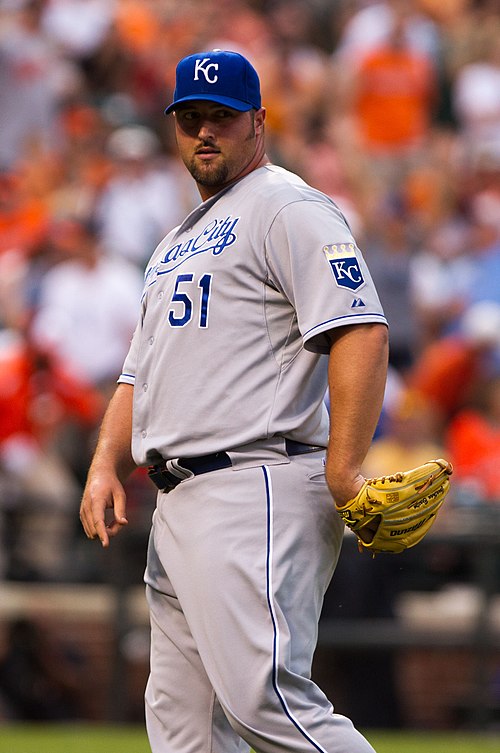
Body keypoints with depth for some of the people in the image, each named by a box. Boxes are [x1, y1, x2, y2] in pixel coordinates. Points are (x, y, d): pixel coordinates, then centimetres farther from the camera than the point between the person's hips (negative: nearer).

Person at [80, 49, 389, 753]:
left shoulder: (287, 206, -3)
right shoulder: (178, 244, 26)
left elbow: (362, 332, -15)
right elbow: (140, 373, 29)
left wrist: (343, 471, -23)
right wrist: (106, 465, 10)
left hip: (259, 487, -10)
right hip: (176, 505, 10)